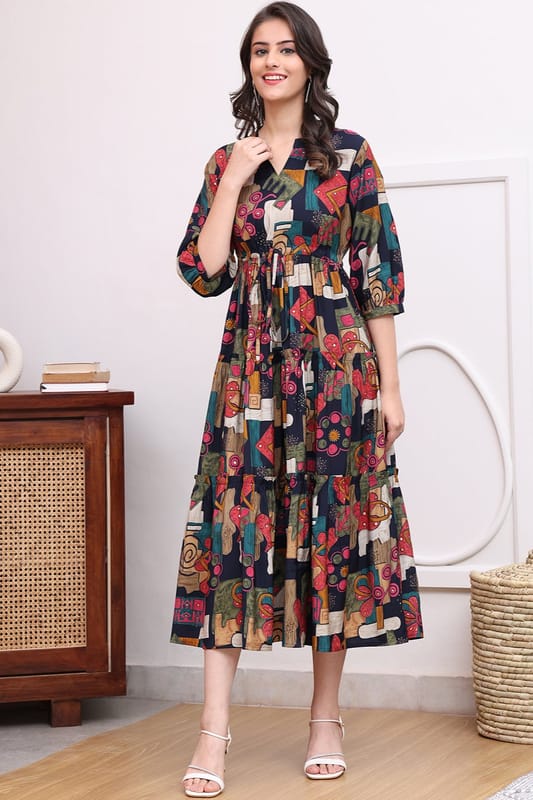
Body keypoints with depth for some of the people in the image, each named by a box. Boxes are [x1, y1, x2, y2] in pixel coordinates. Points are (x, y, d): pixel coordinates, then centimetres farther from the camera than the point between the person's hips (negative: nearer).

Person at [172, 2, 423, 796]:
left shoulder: (350, 156, 2)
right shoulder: (226, 161, 10)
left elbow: (380, 274, 0)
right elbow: (203, 272, 2)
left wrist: (389, 386, -3)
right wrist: (234, 180, -6)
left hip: (336, 365, -2)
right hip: (251, 369, 2)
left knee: (335, 524, 2)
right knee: (233, 527, -6)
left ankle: (327, 720, 14)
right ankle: (215, 731, -6)